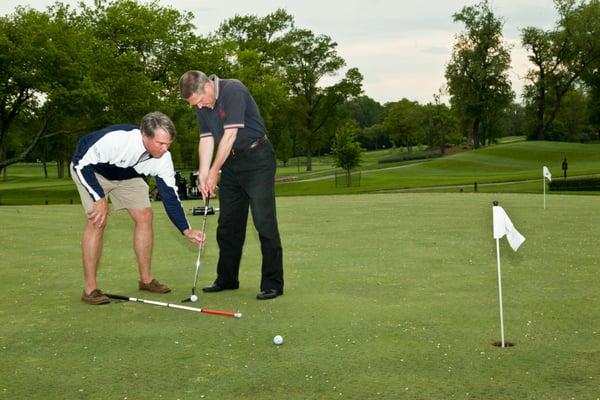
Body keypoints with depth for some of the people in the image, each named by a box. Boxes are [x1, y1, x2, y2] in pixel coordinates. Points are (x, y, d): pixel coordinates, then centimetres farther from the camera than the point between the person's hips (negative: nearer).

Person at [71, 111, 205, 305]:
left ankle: (146, 279, 12)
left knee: (145, 215, -2)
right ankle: (89, 288, -12)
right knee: (98, 221, -20)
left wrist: (187, 230, -23)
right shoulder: (114, 139, -42)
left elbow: (170, 196, -15)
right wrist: (100, 198, -32)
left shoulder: (163, 158, -24)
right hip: (87, 169, -6)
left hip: (127, 176, 6)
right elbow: (82, 163, -30)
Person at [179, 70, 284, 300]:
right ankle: (227, 279, 20)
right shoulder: (201, 104, 4)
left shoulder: (233, 90, -20)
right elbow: (206, 139, 4)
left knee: (264, 221, -10)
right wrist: (203, 175, -6)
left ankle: (273, 283, -6)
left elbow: (230, 135, -22)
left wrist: (214, 172, -16)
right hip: (231, 162, 8)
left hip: (257, 158, -8)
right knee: (228, 224, 10)